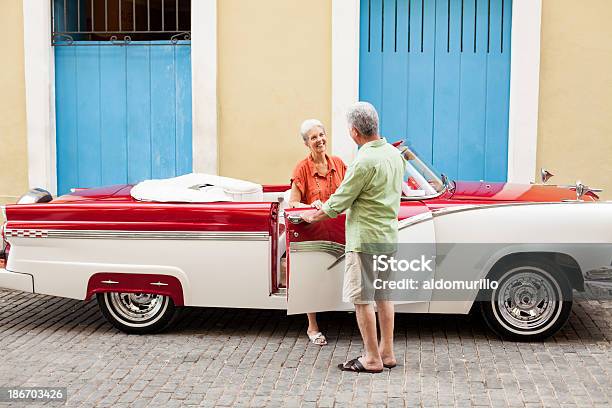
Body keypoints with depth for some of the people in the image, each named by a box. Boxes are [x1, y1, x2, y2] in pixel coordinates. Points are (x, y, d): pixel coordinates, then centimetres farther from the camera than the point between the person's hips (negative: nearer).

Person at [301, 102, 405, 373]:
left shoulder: (364, 162, -21)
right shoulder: (395, 154, 6)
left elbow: (338, 203, -16)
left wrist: (312, 217, 3)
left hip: (365, 238, -9)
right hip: (389, 236, 9)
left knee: (362, 299, 0)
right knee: (383, 295, 16)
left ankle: (372, 359, 5)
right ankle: (387, 353, 23)